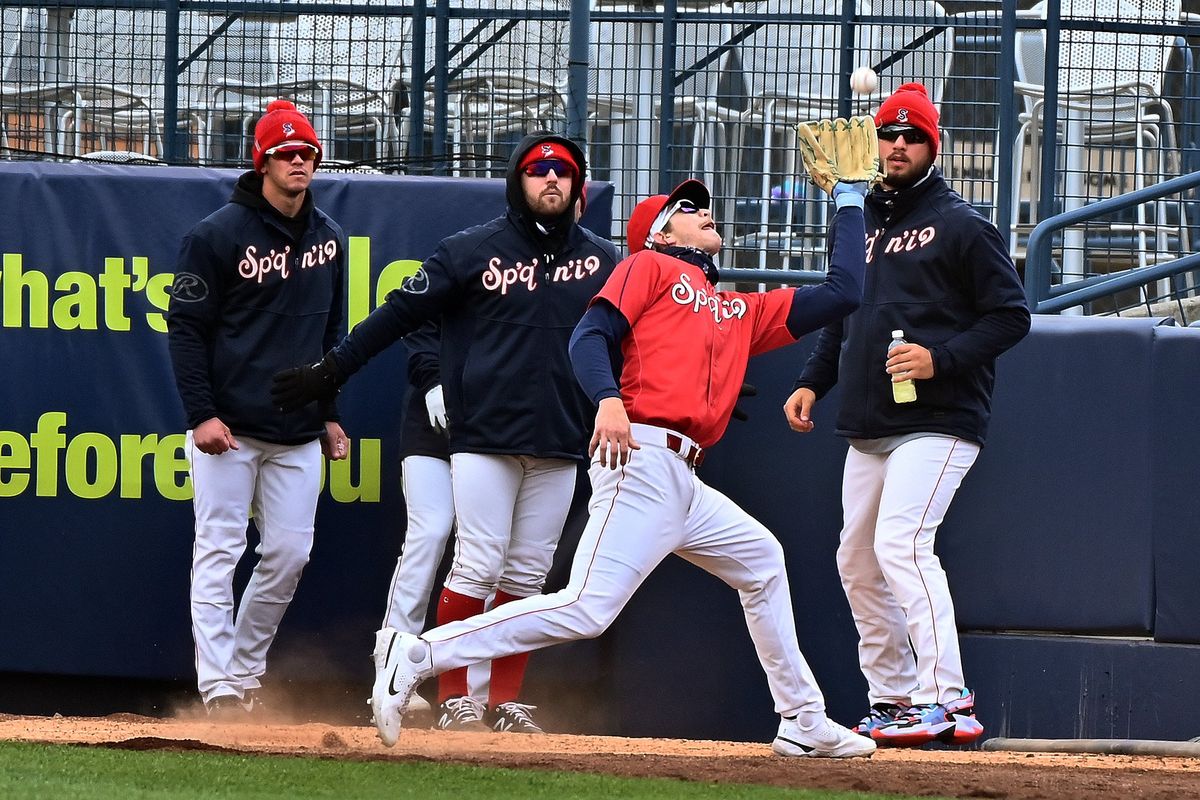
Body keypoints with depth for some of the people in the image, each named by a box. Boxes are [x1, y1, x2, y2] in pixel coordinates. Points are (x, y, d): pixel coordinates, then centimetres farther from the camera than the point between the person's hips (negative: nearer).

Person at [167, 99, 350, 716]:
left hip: (299, 433, 5)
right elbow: (186, 328, -6)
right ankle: (219, 688, -8)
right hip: (228, 429, -5)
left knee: (290, 554, 3)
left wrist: (330, 413, 17)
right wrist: (201, 414, -14)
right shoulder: (219, 235, -6)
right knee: (219, 553, -6)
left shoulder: (329, 238, 12)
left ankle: (246, 671, 17)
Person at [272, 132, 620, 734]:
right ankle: (453, 700, 0)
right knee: (477, 566, -8)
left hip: (559, 446, 3)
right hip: (484, 436, -3)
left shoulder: (601, 260, 10)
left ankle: (502, 700, 11)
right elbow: (399, 313, 3)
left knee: (528, 575, 4)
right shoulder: (472, 251, 1)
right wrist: (329, 373, 0)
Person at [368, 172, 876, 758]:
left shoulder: (741, 312, 27)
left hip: (684, 485, 9)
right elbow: (591, 335, -5)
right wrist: (608, 398, -25)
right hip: (643, 460, -9)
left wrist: (848, 198, 34)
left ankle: (803, 722, 29)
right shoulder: (648, 267, 9)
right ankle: (420, 656, -25)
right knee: (587, 609, -21)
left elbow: (842, 292, 28)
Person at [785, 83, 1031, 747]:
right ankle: (893, 699, 20)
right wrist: (812, 381, 12)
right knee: (857, 562, 10)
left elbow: (1011, 315, -8)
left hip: (938, 421, -9)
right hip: (868, 429, 9)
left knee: (901, 543, -23)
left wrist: (940, 358, -20)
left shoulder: (960, 226, -4)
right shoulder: (860, 224, 18)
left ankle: (947, 699, -29)